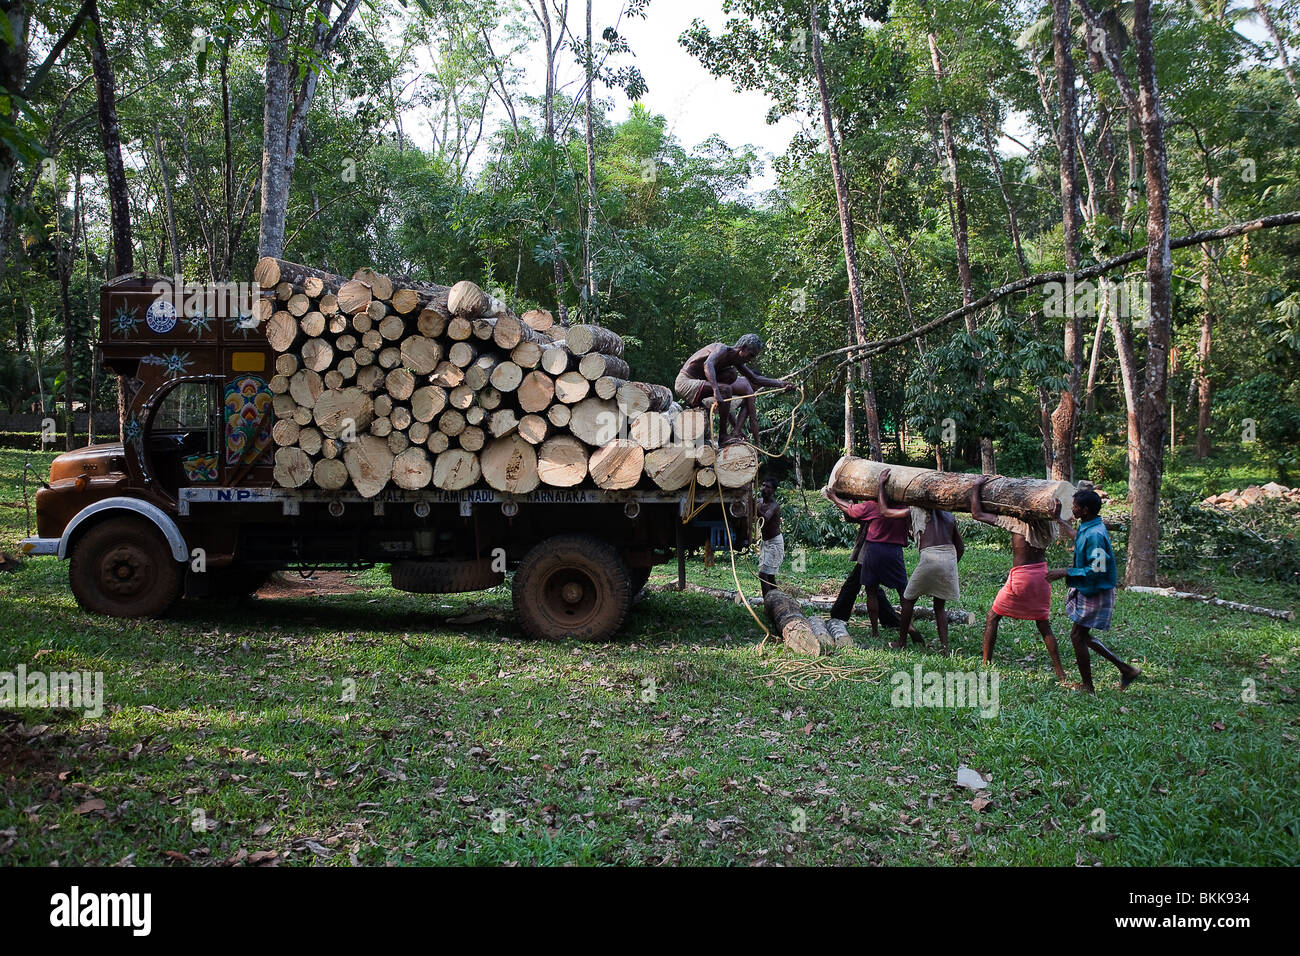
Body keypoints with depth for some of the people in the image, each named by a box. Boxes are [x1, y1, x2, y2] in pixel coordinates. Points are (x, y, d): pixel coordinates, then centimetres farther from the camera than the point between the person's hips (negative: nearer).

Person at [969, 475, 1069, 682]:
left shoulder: (1017, 521, -12)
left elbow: (977, 513, -7)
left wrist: (976, 487, 3)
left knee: (992, 618, 10)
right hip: (1042, 574, 5)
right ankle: (1060, 674, 13)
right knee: (1044, 625, 14)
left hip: (1021, 576, -5)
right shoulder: (1050, 523, 0)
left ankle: (985, 665, 9)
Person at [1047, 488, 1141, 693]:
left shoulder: (1094, 535, -26)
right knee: (1082, 636, 16)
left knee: (1078, 636, -1)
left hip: (1096, 594, -10)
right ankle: (1126, 669, 24)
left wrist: (1066, 572, -24)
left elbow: (1097, 570, -28)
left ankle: (1087, 687, 12)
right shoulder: (1088, 528, 5)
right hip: (1088, 591, 10)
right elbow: (1078, 538, 29)